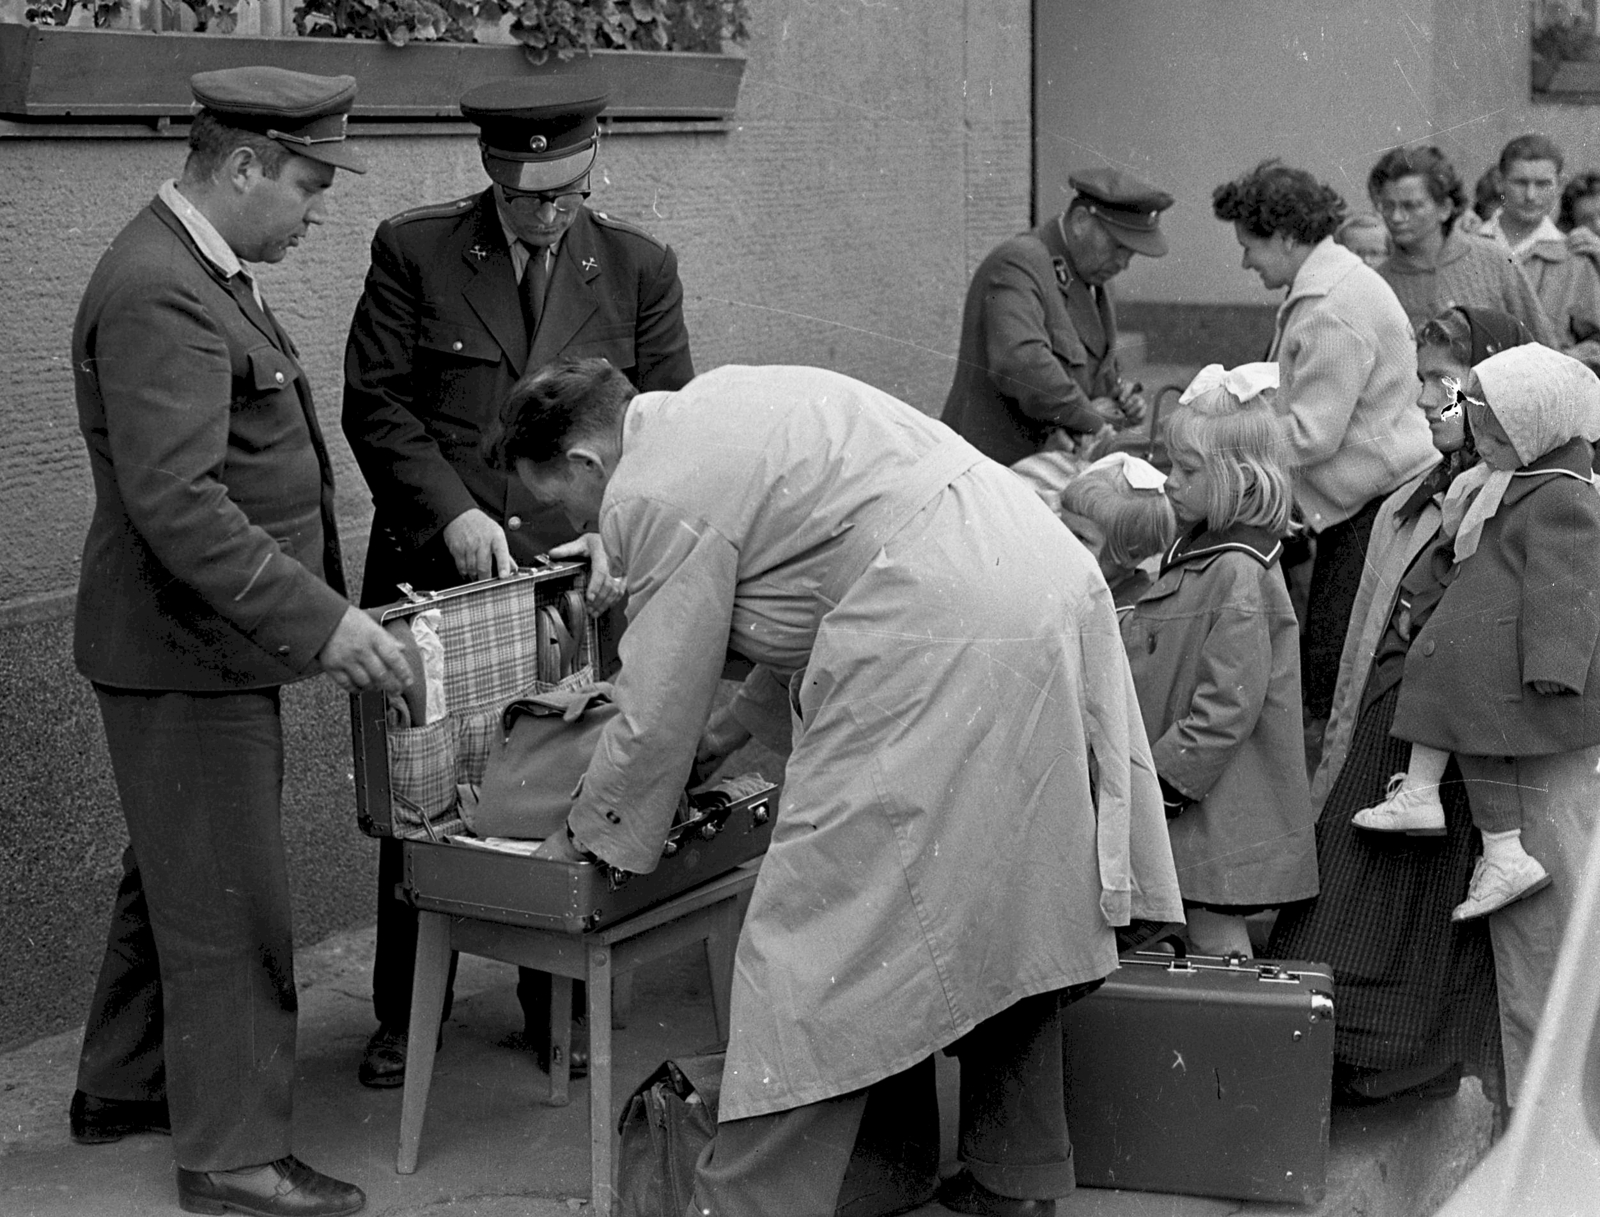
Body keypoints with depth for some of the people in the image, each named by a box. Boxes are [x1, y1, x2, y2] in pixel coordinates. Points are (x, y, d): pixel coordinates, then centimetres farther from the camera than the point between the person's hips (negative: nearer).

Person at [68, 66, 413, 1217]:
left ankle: (123, 1086, 38)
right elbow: (176, 504, -30)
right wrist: (320, 619, -31)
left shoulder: (203, 271, 11)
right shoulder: (157, 295, -22)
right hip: (182, 655, -11)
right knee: (227, 906, -1)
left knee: (175, 879, 22)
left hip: (214, 646, 11)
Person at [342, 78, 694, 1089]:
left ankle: (561, 1007, 23)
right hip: (435, 571, 0)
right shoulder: (412, 252, 0)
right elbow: (376, 403, -1)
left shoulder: (639, 268, 4)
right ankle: (407, 1014, 24)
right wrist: (452, 512, -14)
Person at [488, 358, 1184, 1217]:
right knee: (1001, 915, 19)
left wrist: (583, 837, 14)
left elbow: (657, 719, -3)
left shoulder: (654, 495, -7)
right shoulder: (719, 402, 22)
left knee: (821, 946, -4)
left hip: (943, 653, -10)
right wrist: (734, 728, 33)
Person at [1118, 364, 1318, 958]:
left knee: (1216, 935, -2)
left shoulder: (1239, 575, -19)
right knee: (1207, 936, 15)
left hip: (1217, 812, -9)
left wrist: (1160, 778, -20)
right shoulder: (1195, 554, 11)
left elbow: (1228, 707, -23)